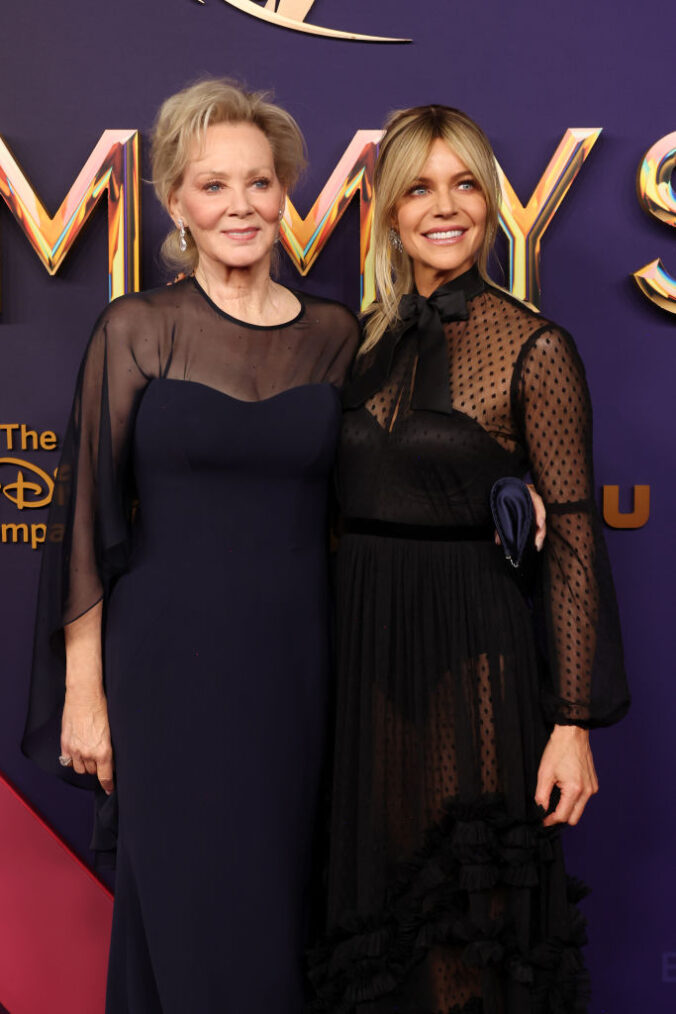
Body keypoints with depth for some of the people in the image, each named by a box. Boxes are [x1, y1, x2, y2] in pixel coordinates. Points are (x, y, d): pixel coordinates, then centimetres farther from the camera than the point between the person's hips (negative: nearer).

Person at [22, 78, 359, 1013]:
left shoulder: (335, 333, 6)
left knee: (285, 899, 13)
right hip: (170, 661, -3)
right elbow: (88, 516, -4)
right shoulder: (137, 330, -4)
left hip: (297, 657, 3)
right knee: (188, 910, 6)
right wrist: (83, 688, -6)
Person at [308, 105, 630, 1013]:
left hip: (473, 649, -5)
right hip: (362, 643, 5)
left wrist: (574, 722, -13)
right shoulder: (366, 338, 7)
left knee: (470, 921, 4)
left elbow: (574, 534, -10)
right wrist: (333, 654, 8)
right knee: (371, 890, 16)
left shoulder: (533, 348, -8)